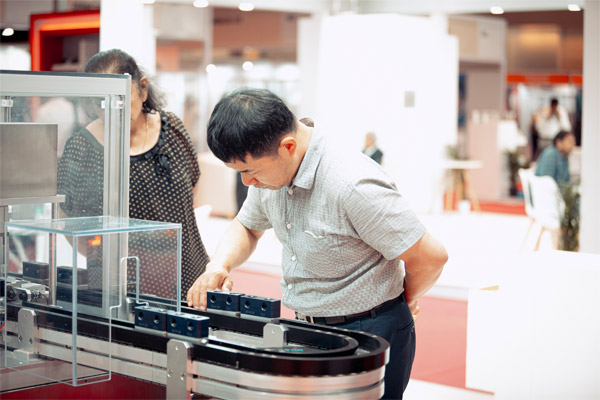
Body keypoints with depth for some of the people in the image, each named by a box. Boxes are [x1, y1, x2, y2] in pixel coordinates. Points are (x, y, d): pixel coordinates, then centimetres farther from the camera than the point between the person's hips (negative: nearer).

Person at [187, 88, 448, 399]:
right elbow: (247, 226, 17)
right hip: (307, 329, 8)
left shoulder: (353, 187, -29)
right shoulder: (271, 168, -2)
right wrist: (219, 265, -4)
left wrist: (404, 298, -3)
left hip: (369, 336, -8)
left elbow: (430, 257, -23)